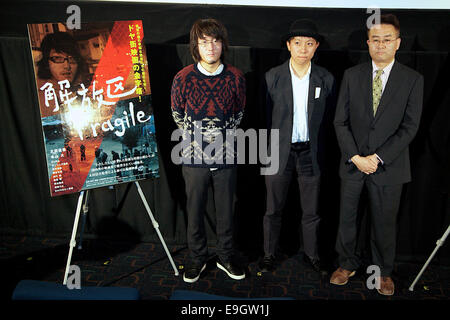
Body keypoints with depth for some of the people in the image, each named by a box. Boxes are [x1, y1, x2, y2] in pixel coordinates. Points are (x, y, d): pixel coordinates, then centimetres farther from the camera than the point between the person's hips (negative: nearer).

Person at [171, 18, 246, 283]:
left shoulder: (236, 77, -2)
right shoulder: (183, 78, -6)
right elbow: (177, 115, 8)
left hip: (226, 157, 1)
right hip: (195, 157, 0)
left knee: (226, 211, 12)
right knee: (195, 211, 12)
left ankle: (226, 256, 33)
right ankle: (197, 258, 32)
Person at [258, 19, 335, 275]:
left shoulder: (326, 79, 0)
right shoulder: (273, 77, -3)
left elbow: (333, 117, 6)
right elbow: (265, 116, 0)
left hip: (311, 153, 1)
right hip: (279, 152, -1)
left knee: (312, 211, 13)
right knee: (274, 209, 11)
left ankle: (312, 254, 34)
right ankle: (269, 254, 30)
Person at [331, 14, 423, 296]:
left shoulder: (413, 79, -1)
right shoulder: (352, 75, 3)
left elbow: (410, 126, -7)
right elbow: (341, 121, 0)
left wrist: (378, 158, -14)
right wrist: (355, 157, -10)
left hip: (388, 165, -1)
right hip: (353, 163, 2)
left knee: (384, 222, 11)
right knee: (346, 218, 11)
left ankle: (384, 271, 32)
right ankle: (348, 263, 33)